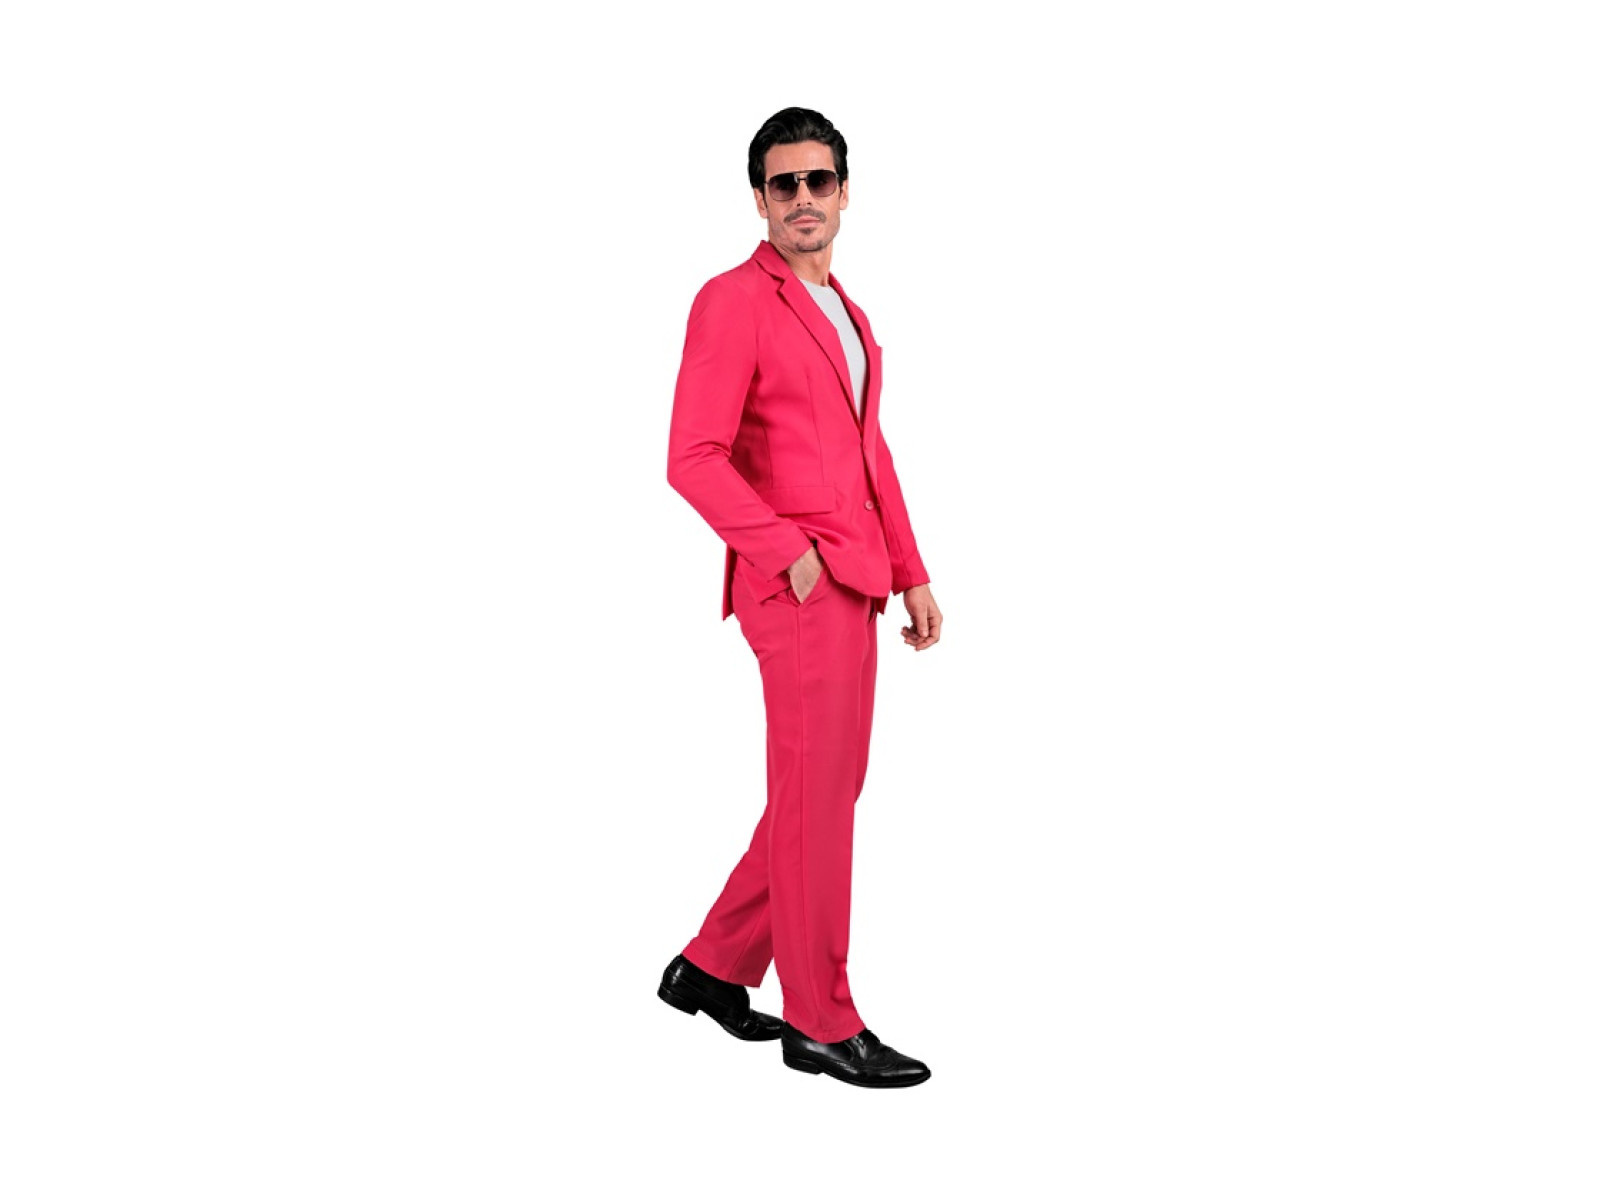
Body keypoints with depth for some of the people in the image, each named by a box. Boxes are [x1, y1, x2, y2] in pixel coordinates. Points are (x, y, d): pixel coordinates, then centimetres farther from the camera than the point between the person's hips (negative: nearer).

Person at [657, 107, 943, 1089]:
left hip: (853, 586, 9)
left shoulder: (846, 312, 19)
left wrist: (912, 573, 15)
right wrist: (791, 551, -17)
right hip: (796, 587, -9)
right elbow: (694, 458, -14)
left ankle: (714, 967, 26)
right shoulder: (733, 302, -8)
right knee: (815, 799, -2)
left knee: (828, 791, 13)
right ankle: (822, 1022, 9)